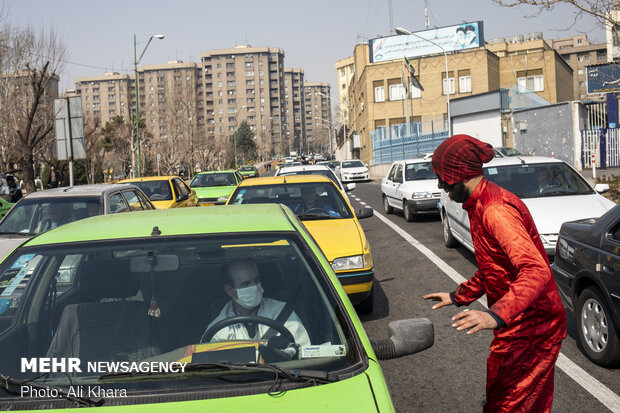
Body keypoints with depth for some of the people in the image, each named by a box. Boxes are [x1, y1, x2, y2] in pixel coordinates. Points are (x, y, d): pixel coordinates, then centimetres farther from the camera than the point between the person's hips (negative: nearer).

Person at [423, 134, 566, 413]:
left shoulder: (496, 211, -23)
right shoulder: (481, 206, 11)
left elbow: (536, 270, -35)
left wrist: (497, 315, -45)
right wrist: (458, 296, 23)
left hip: (528, 329, -10)